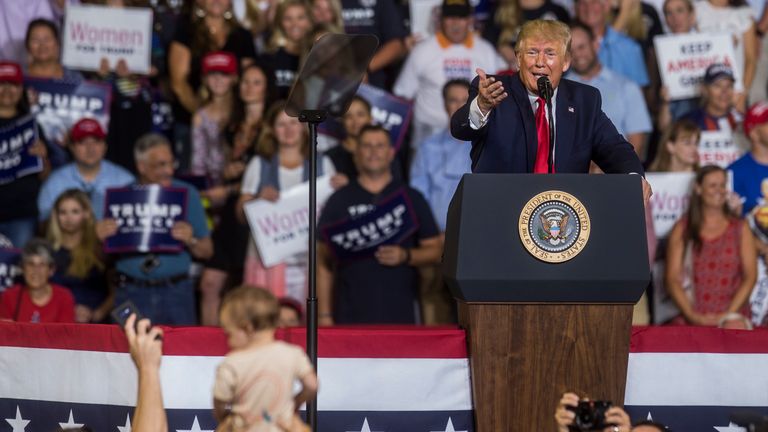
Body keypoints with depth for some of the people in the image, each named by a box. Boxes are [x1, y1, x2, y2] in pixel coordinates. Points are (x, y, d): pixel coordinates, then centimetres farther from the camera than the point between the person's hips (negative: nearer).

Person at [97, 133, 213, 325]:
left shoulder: (187, 194, 5)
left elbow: (207, 251, 5)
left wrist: (190, 241, -14)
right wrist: (101, 237, -11)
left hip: (176, 293, 0)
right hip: (131, 293, 0)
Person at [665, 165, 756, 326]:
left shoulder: (740, 229, 13)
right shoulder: (682, 230, 11)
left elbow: (750, 276, 6)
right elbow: (672, 278, 5)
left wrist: (728, 314, -7)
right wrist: (692, 315, -8)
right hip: (693, 319, 0)